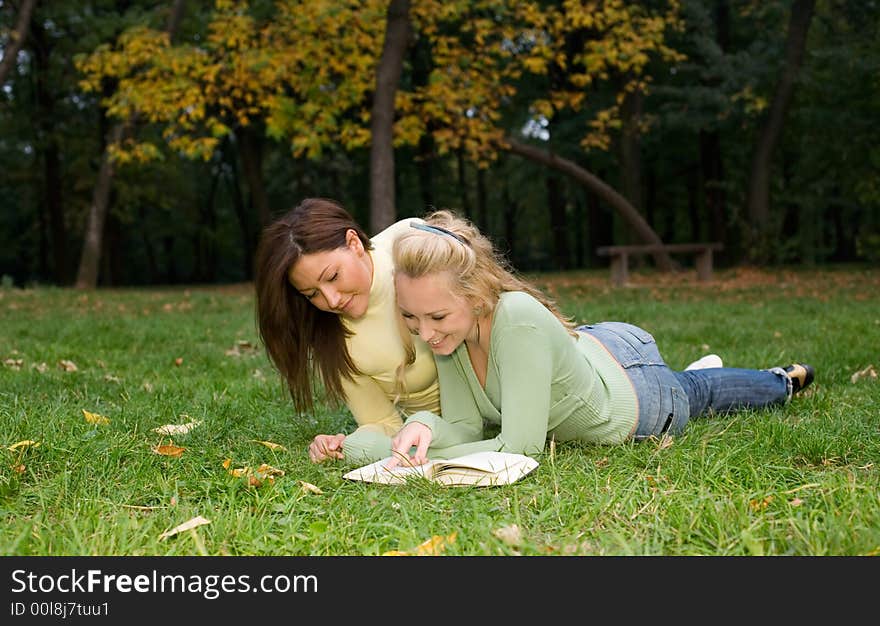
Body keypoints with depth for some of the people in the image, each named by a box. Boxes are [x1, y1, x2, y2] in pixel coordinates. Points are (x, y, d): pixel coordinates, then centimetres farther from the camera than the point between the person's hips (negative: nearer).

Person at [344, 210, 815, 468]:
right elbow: (465, 427, -24)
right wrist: (425, 426, -44)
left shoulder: (519, 321, -47)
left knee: (696, 394, 30)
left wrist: (418, 459, -44)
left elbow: (521, 446, -44)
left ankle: (785, 381, 61)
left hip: (632, 399, -4)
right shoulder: (448, 324, -27)